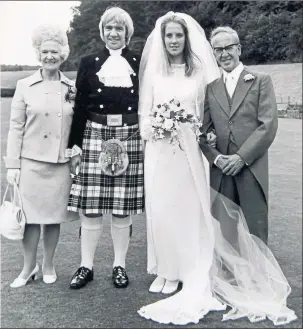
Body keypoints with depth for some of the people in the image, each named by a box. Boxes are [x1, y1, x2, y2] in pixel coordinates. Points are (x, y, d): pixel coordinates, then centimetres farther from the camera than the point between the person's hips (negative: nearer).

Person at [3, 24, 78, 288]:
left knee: (54, 216, 10)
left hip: (61, 163, 1)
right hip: (31, 161, -1)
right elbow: (16, 127, 1)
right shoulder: (25, 86, 1)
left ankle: (48, 265, 28)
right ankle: (29, 267, 22)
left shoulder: (72, 88, 4)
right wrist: (12, 164, -3)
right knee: (31, 216, 4)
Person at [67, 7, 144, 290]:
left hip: (130, 139, 0)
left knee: (123, 209, 4)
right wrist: (75, 144, 0)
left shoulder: (139, 64, 8)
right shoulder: (89, 63, 9)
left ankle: (119, 265, 20)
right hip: (95, 138, 0)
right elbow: (80, 106, 5)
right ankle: (86, 266, 16)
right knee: (90, 208, 1)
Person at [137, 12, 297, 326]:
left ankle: (184, 273, 16)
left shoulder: (200, 71, 2)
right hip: (158, 150, 2)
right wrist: (152, 127, -11)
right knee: (160, 208, 5)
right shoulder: (153, 71, 7)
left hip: (188, 150, -2)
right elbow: (144, 112, 8)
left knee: (187, 209, 2)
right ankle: (164, 270, 20)